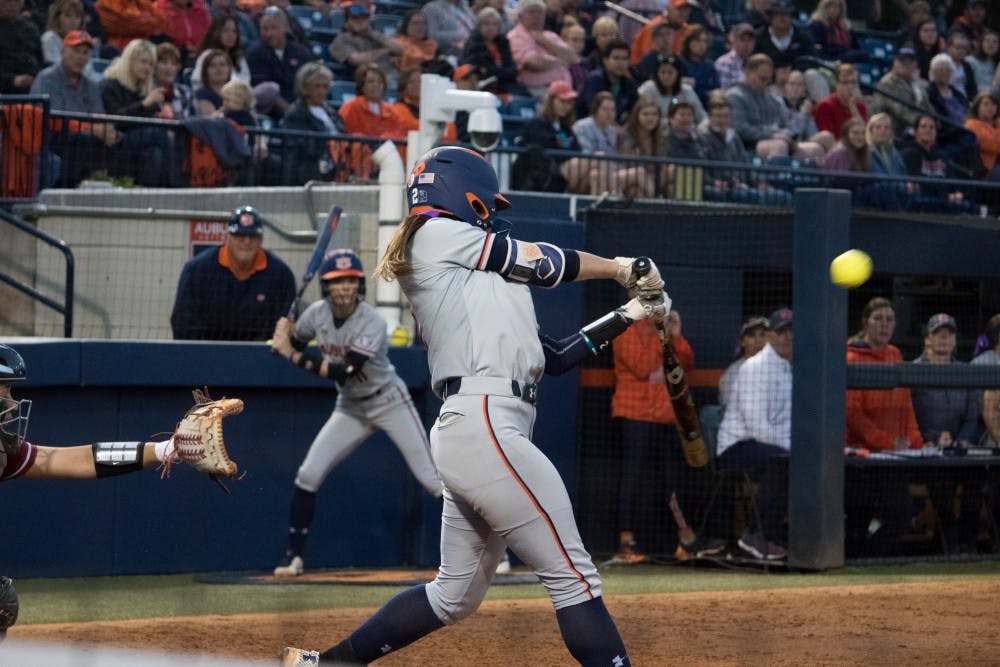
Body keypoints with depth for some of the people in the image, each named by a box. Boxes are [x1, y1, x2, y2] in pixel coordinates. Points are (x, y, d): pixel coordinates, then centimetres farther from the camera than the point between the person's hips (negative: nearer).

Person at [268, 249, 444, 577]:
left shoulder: (373, 323, -27)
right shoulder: (318, 314, -10)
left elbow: (342, 371, -33)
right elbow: (295, 344, 8)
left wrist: (293, 355, -34)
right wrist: (284, 334, -16)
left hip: (390, 402, -5)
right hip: (351, 408, 5)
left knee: (432, 479, -10)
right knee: (309, 475, -8)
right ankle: (294, 556, 3)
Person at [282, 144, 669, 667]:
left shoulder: (465, 278, 27)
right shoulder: (438, 234, 3)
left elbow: (553, 356, 25)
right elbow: (542, 264, 5)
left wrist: (626, 317, 24)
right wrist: (621, 268, 20)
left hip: (462, 434, 10)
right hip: (484, 424, -10)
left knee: (455, 596, 16)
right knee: (573, 578, -12)